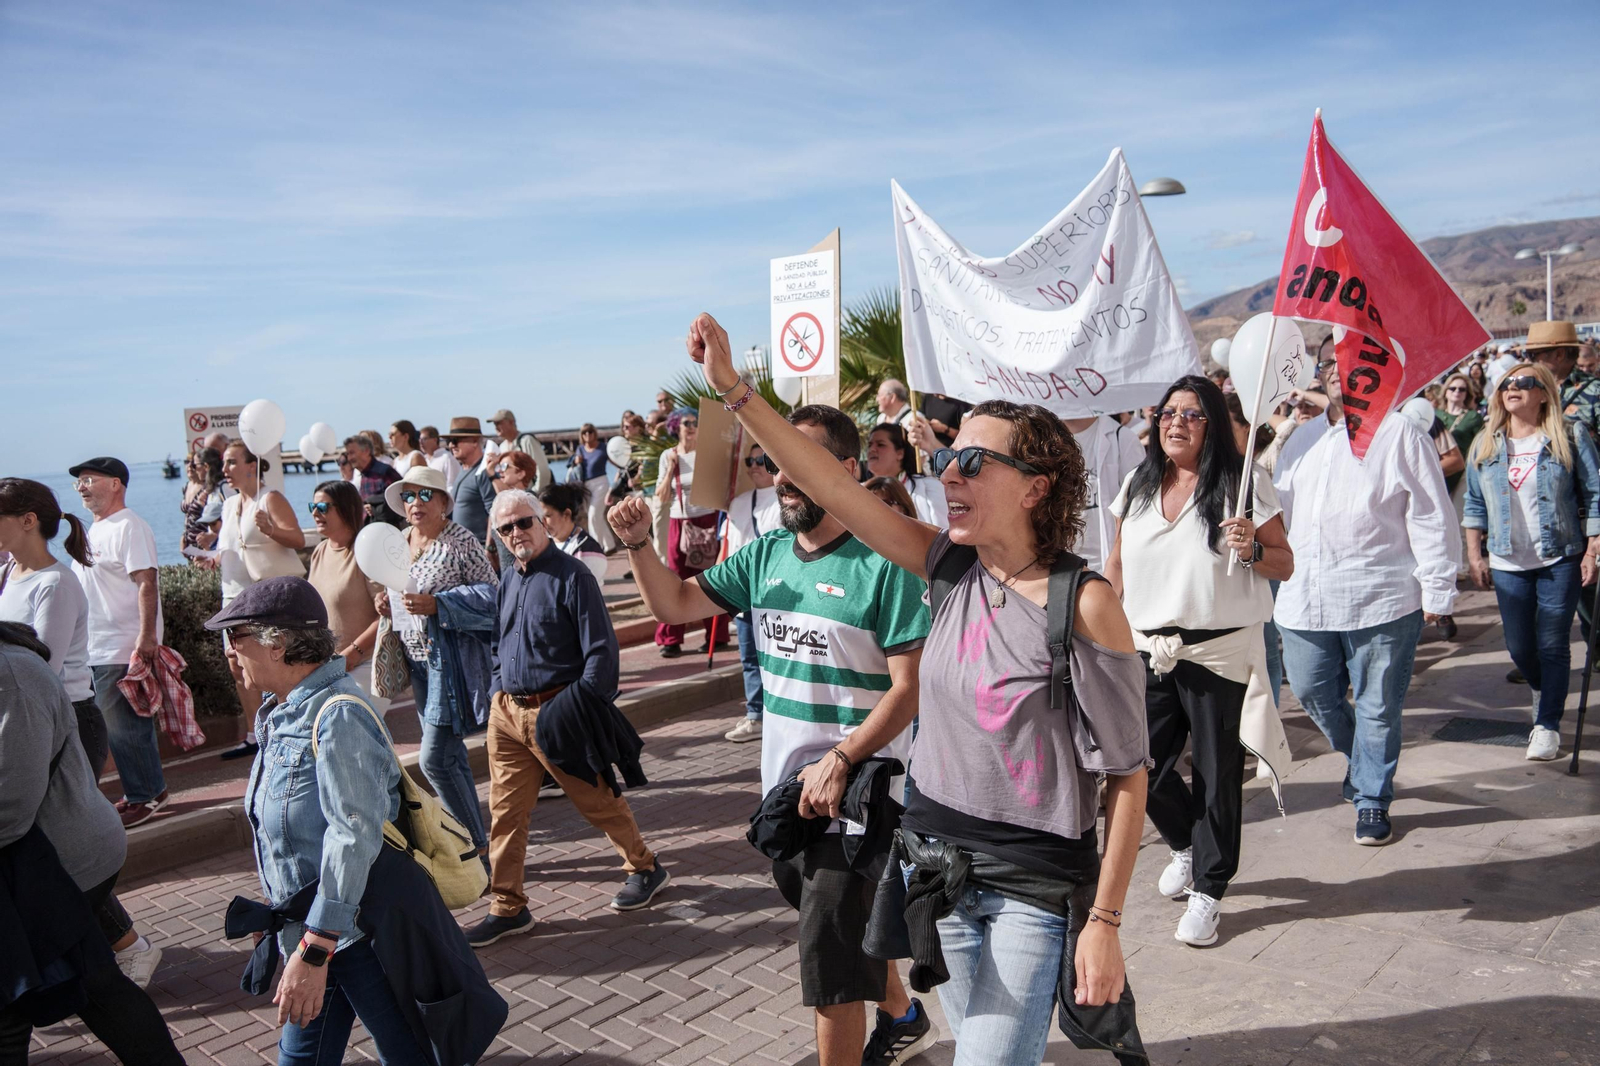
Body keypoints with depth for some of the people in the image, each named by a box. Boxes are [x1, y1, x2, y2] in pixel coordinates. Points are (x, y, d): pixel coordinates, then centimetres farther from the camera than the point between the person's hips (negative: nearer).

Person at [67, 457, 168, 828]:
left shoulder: (128, 527, -12)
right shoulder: (94, 530, 17)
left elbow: (146, 584, -20)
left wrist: (147, 637, -27)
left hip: (123, 651, -9)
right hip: (94, 651, 9)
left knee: (123, 728, -4)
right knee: (117, 728, 13)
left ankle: (144, 796, 8)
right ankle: (145, 792, 23)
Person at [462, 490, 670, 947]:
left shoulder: (571, 575, -13)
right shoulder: (509, 579, 10)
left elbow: (601, 649, -15)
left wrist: (583, 706, -18)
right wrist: (499, 691, 14)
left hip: (555, 711, -7)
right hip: (508, 712, 7)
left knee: (599, 800, 7)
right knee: (505, 812, 8)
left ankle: (645, 868, 28)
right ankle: (507, 908, 20)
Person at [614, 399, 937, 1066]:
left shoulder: (882, 564, -17)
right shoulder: (765, 554, 4)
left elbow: (909, 687, -18)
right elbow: (674, 603, 7)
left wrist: (837, 762, -24)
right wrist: (637, 543, -9)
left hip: (853, 793, -7)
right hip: (784, 786, 7)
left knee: (827, 951, -2)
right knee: (850, 923, 25)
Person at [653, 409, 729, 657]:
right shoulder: (668, 456, 4)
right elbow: (661, 498, 0)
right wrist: (671, 469, -8)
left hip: (708, 522, -1)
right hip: (679, 523, 1)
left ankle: (716, 635, 13)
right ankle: (671, 640, 3)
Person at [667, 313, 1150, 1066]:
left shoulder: (1083, 604, -17)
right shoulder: (952, 570, -2)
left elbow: (1127, 774, -13)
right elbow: (834, 486, -6)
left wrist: (1104, 921, -13)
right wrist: (732, 388, -12)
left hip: (1035, 889, -5)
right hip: (937, 866, 6)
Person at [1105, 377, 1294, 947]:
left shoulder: (1242, 484, -6)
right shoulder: (1138, 485, 8)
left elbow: (1284, 564, -3)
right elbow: (1119, 563, 17)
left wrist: (1251, 550, -23)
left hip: (1218, 653, -4)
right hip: (1147, 650, 4)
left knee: (1216, 775, 5)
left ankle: (1208, 890, 22)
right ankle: (1185, 845, 38)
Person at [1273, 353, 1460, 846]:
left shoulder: (1398, 433, -4)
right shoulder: (1302, 438, 15)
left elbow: (1432, 519, -5)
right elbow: (1277, 507, 24)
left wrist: (1437, 589, -7)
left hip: (1380, 599, -5)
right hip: (1305, 598, 6)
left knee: (1377, 706, 5)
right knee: (1312, 693, 13)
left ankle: (1371, 799, 22)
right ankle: (1360, 760, 40)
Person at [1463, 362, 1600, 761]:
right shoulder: (1485, 444, 6)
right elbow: (1474, 503, 11)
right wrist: (1474, 555, 7)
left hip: (1560, 560, -3)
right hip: (1508, 564, 3)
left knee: (1552, 645, -1)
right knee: (1519, 647, 8)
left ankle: (1548, 724, 11)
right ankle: (1543, 690, 39)